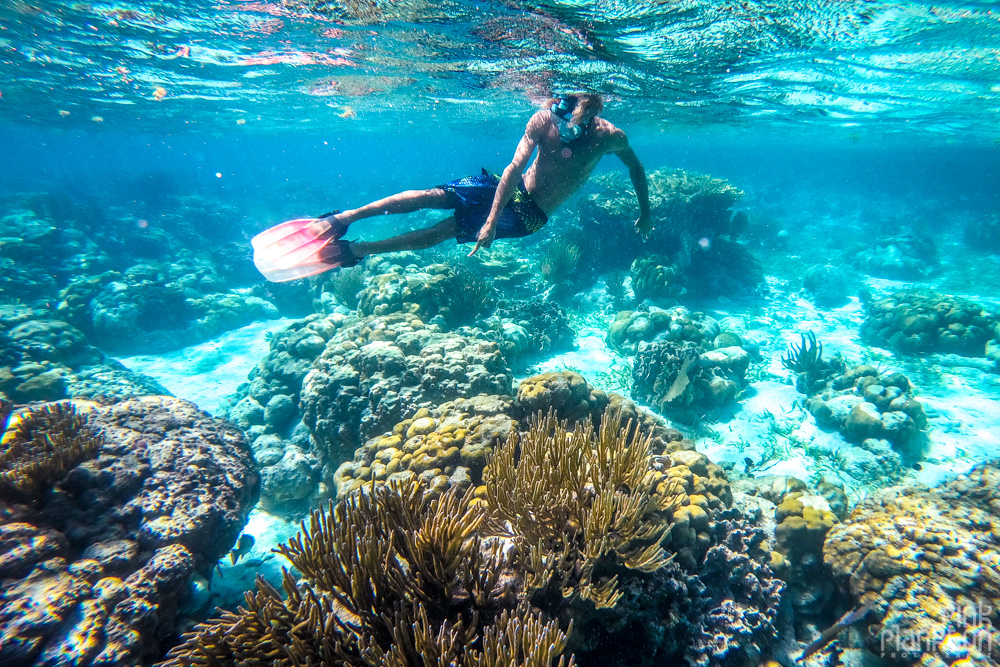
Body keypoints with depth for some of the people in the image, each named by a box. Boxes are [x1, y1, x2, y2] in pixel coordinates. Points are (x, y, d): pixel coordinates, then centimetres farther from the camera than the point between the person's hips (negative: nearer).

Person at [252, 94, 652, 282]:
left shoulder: (610, 138, -15)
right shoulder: (544, 120, -16)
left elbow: (636, 168, 4)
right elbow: (515, 167, -21)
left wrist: (645, 213, 8)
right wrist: (491, 219, -28)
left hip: (530, 216, -1)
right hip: (509, 188, 2)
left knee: (446, 230, -14)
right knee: (433, 196, -16)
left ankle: (353, 251, -15)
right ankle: (341, 219, -9)